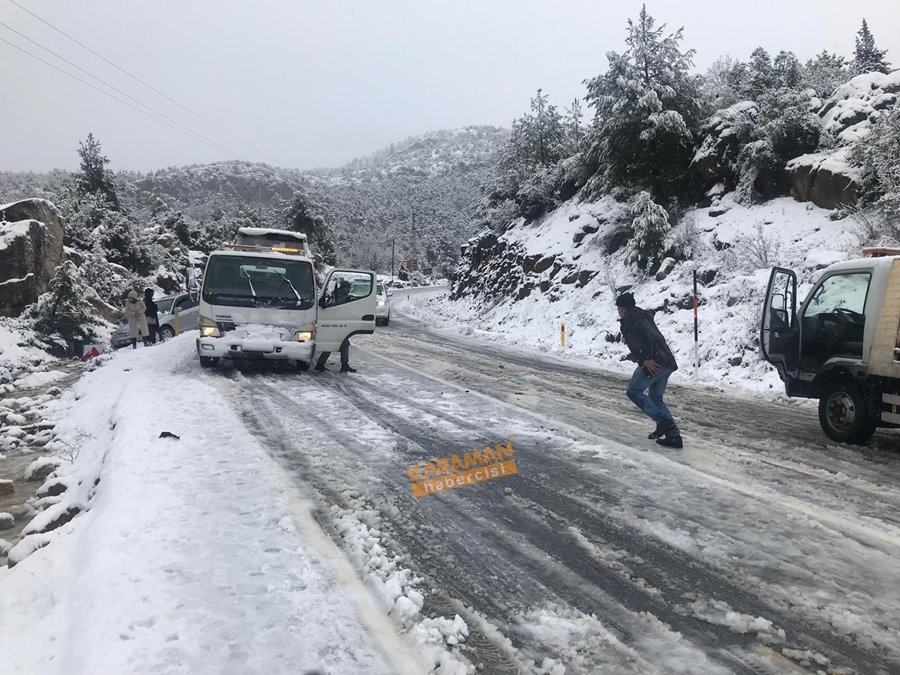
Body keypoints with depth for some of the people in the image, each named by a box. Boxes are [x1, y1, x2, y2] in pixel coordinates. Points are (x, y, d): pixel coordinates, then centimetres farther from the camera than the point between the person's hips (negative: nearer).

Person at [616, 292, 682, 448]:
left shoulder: (630, 318, -5)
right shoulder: (644, 316, 24)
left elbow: (646, 335, -20)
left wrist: (647, 358, -20)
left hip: (654, 364, -9)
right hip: (667, 363, 9)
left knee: (633, 391, 2)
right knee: (656, 398, 16)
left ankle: (663, 421, -9)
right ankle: (673, 435, 7)